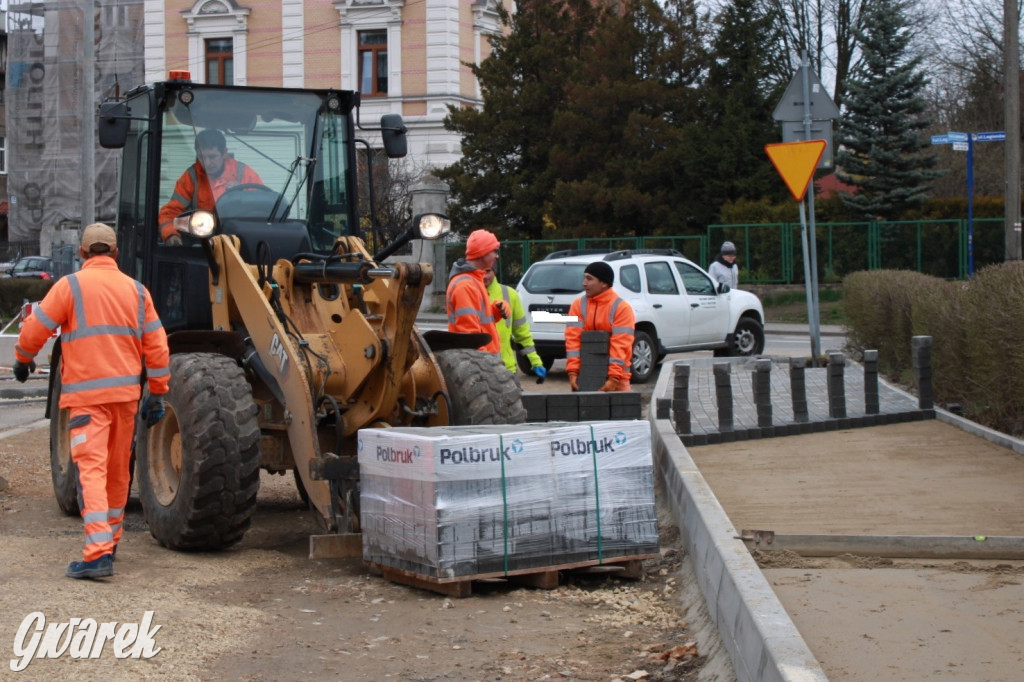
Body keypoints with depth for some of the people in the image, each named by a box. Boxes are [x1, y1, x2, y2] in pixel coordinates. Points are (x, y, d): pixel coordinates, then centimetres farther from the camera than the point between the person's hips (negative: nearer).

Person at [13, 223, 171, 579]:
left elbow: (36, 328, -1)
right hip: (126, 392, 4)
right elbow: (156, 346, 7)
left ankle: (98, 553, -19)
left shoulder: (71, 285, -4)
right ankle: (111, 539, 30)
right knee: (118, 470, 16)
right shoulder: (135, 290, 8)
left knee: (91, 469, -9)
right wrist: (158, 393, 13)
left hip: (86, 393, -4)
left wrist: (23, 360, 18)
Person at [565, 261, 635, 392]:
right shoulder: (578, 304, 3)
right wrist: (573, 371, -15)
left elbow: (620, 345, -15)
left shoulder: (622, 308, -8)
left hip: (615, 376, -3)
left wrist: (614, 378, -24)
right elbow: (573, 338, -4)